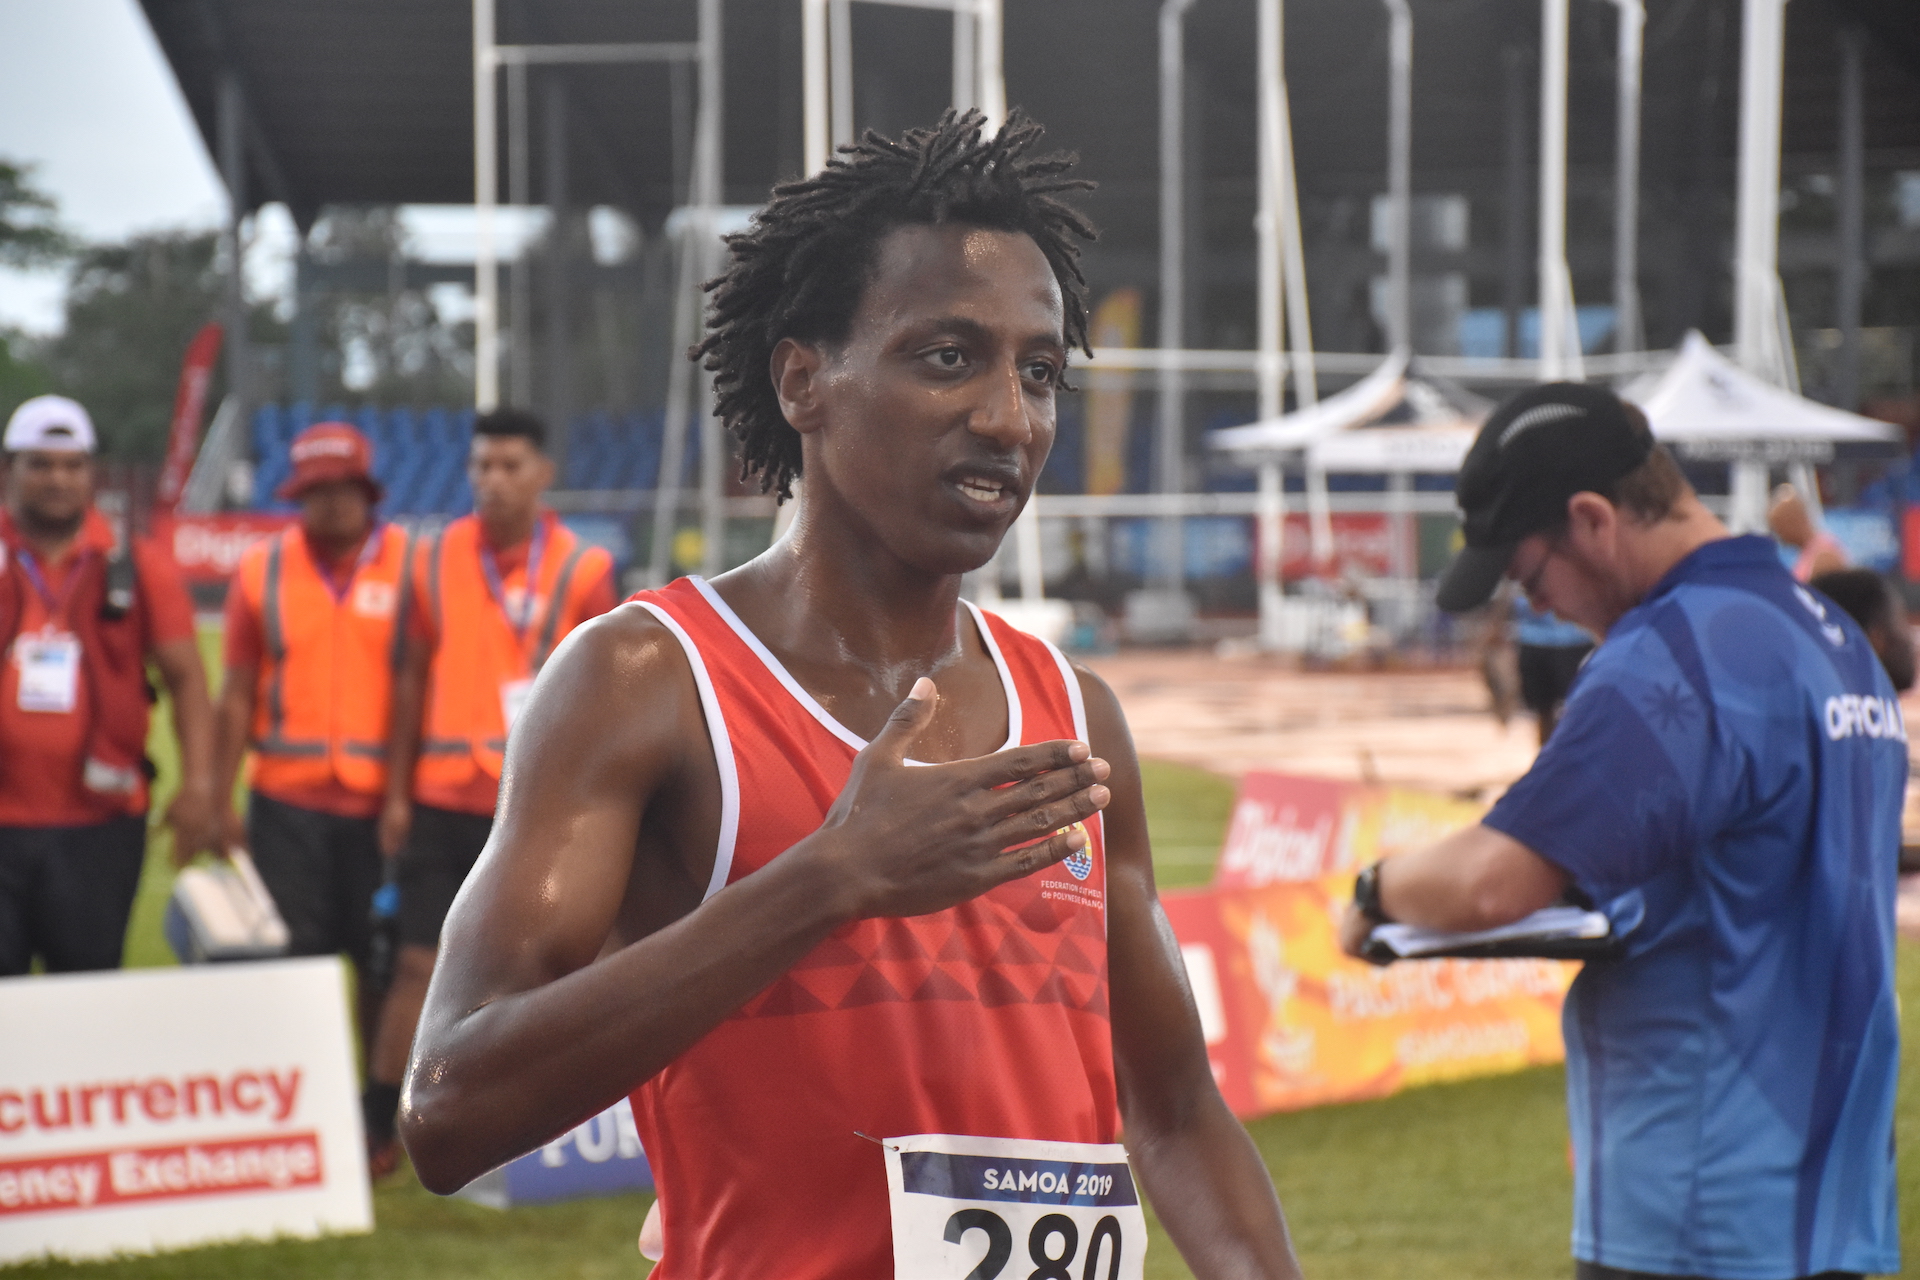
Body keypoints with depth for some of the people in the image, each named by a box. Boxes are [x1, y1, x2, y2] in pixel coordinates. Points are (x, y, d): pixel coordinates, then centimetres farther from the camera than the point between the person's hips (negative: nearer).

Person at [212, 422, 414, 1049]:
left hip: (384, 802, -1)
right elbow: (238, 695, 8)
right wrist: (219, 802, 4)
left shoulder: (412, 566, 1)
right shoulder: (262, 569, 7)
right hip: (286, 802, 1)